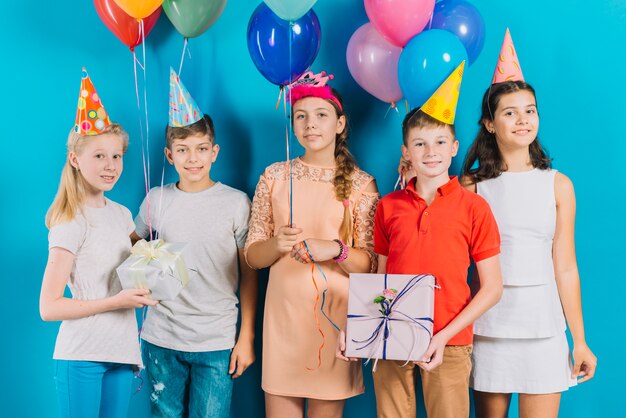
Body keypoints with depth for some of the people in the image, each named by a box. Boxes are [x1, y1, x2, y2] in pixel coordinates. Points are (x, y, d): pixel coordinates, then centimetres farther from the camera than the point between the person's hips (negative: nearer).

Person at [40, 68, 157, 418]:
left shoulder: (122, 214, 10)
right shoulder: (71, 223, -10)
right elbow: (48, 307, -14)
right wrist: (116, 301, -18)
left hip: (122, 351, 7)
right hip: (81, 355, -6)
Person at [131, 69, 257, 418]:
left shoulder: (237, 202, -2)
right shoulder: (156, 200, 4)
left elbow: (250, 274, 1)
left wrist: (247, 337, -1)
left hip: (217, 342, -2)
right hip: (160, 339, 2)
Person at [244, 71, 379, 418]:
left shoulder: (360, 183, 1)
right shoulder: (274, 176, 5)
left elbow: (370, 264, -1)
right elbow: (252, 255, 6)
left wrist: (335, 250, -20)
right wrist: (277, 245, -16)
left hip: (335, 316, -1)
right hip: (283, 315, 1)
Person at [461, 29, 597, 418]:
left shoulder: (557, 184, 3)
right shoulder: (471, 185, 1)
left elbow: (564, 266, 4)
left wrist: (580, 339, 3)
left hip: (543, 326, 0)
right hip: (488, 326, 0)